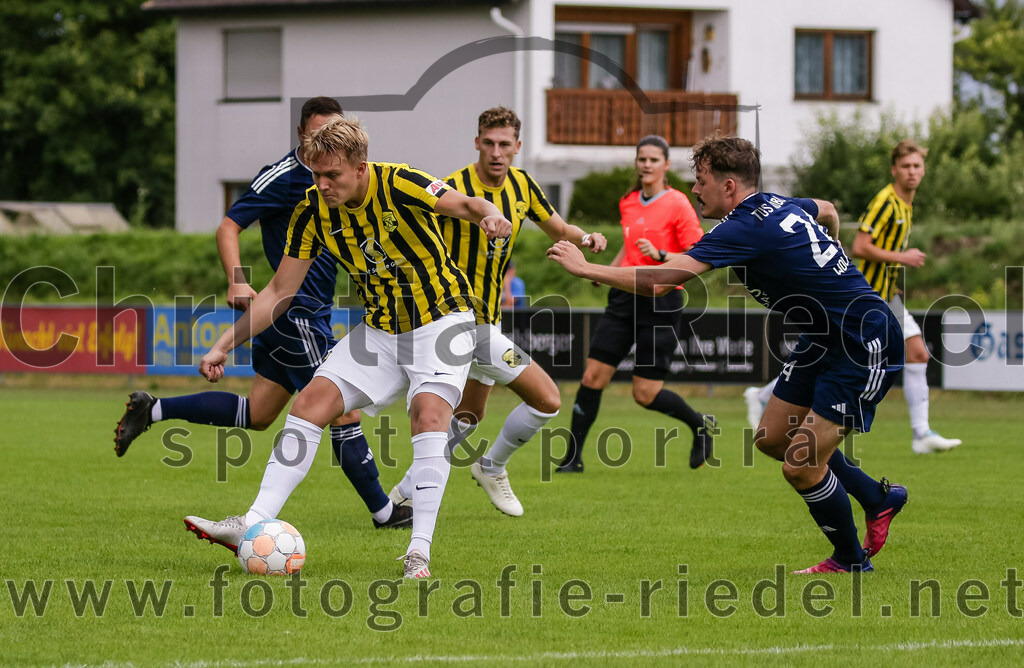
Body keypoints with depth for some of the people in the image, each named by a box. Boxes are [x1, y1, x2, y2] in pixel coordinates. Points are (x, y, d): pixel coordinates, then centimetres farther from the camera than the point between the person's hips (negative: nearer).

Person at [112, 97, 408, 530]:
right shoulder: (282, 178, -13)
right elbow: (228, 227, -16)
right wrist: (237, 280, -29)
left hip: (312, 312, 9)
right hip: (295, 312, -9)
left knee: (257, 414, 12)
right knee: (343, 411, -6)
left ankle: (153, 410, 18)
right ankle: (383, 513, 2)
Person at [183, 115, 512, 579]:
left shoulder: (398, 185, -20)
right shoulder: (312, 212, -6)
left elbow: (465, 204, -26)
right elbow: (279, 292, 1)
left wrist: (489, 215, -51)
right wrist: (224, 346, -4)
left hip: (441, 320, -5)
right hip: (380, 329, 5)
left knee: (428, 412, -27)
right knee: (310, 403, -9)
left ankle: (420, 551, -26)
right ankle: (255, 524, -8)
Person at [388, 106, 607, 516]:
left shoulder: (521, 185, 3)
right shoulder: (455, 189, -19)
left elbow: (559, 230, 14)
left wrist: (585, 239, -7)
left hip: (487, 317, 9)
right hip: (467, 320, -9)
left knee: (467, 417, 20)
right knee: (546, 399, -10)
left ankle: (407, 492, 30)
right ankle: (492, 467, 11)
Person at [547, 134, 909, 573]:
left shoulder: (746, 229, -23)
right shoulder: (780, 206, 5)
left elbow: (660, 282, -28)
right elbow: (825, 208, 31)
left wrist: (585, 268, -19)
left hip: (866, 346, -10)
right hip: (824, 339, 10)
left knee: (800, 466, -9)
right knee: (772, 438, 14)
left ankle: (851, 559, 12)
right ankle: (879, 499, 30)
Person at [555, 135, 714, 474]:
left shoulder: (677, 204, -7)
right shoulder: (628, 203, 11)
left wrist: (660, 255, -23)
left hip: (661, 303, -6)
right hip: (625, 298, 6)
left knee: (645, 394, -5)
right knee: (593, 376, -4)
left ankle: (700, 425, 22)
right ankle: (573, 457, 3)